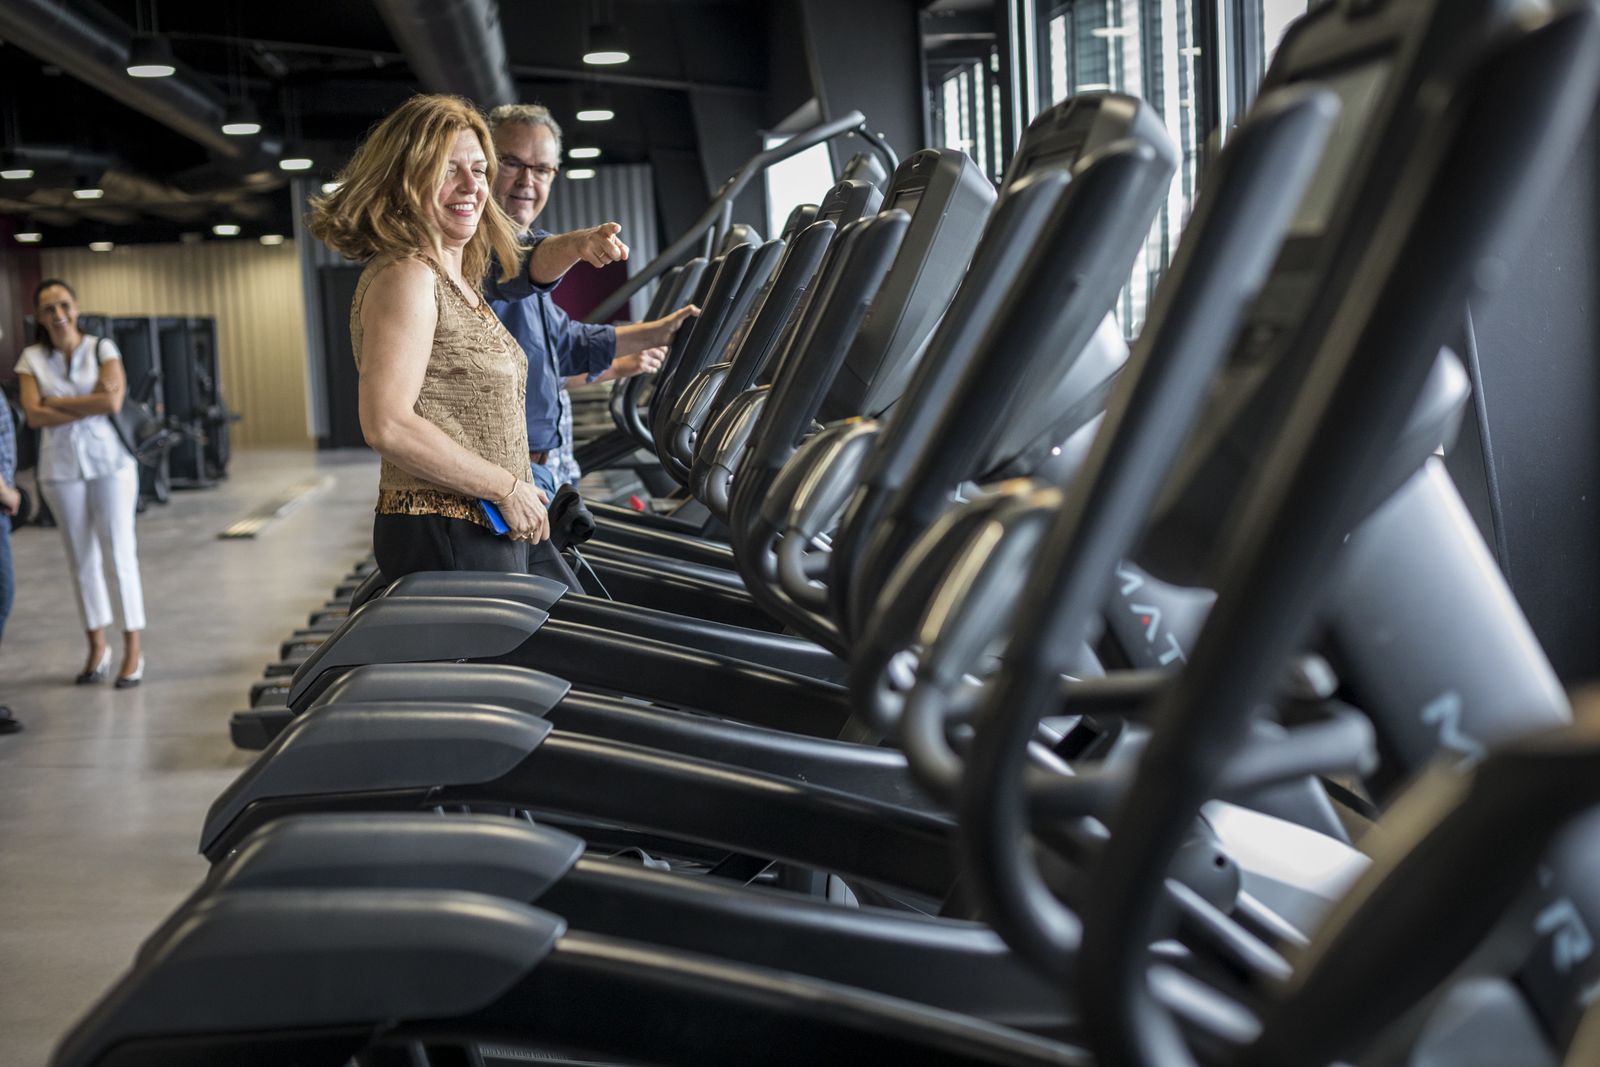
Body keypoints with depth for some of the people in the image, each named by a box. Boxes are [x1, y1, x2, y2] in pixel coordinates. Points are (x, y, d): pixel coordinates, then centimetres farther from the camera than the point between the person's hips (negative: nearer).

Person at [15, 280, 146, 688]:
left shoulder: (102, 348, 0)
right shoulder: (32, 359, 4)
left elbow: (112, 400, -14)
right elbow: (33, 414, -8)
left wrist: (57, 402, -8)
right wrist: (90, 406, -11)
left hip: (109, 461, -2)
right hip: (60, 467, 2)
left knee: (120, 551, -4)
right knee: (81, 558, 7)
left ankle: (132, 648, 1)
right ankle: (97, 647, 17)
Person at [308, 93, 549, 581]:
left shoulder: (458, 283, 16)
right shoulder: (404, 278, -13)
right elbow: (386, 425, -23)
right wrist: (507, 487, -18)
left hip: (487, 533, 9)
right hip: (444, 540, -9)